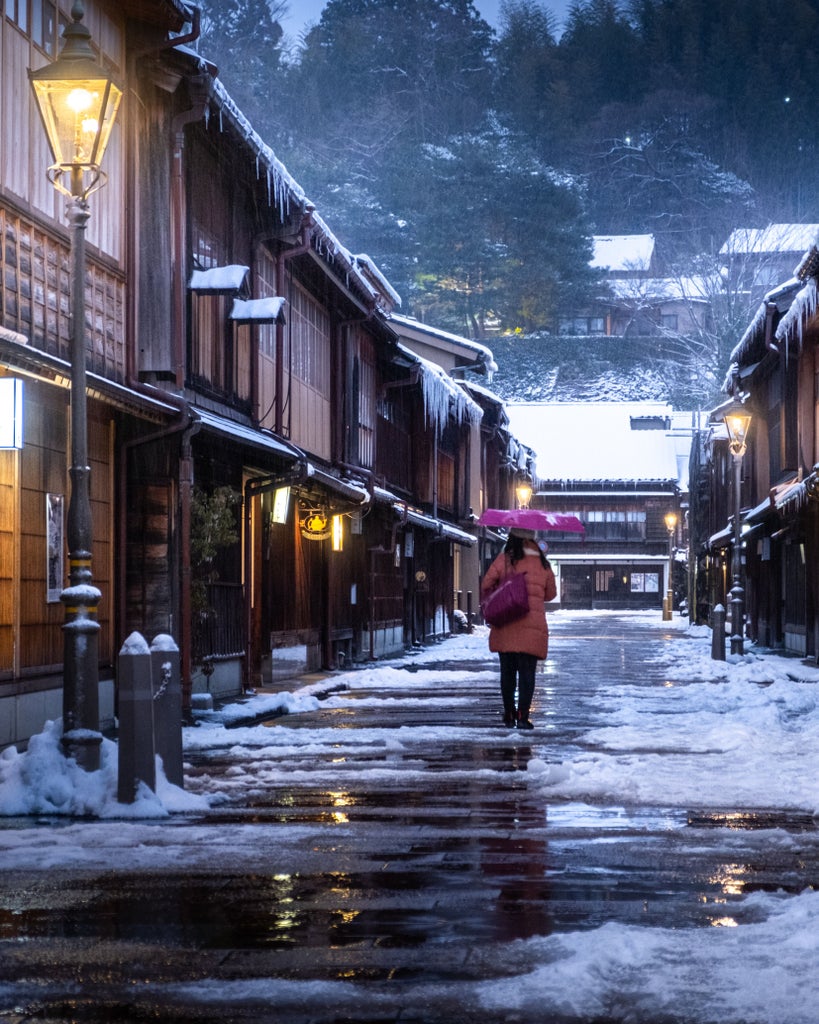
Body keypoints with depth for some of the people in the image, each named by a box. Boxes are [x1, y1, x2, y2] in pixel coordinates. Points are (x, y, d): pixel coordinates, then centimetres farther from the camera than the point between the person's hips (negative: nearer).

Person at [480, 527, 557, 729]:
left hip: (505, 624, 0)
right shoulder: (542, 564, 7)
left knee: (507, 671, 11)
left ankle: (509, 714, 16)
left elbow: (486, 585, -2)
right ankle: (522, 715, -11)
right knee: (527, 672, 0)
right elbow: (551, 593, 16)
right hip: (532, 625, 0)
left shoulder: (504, 559, 0)